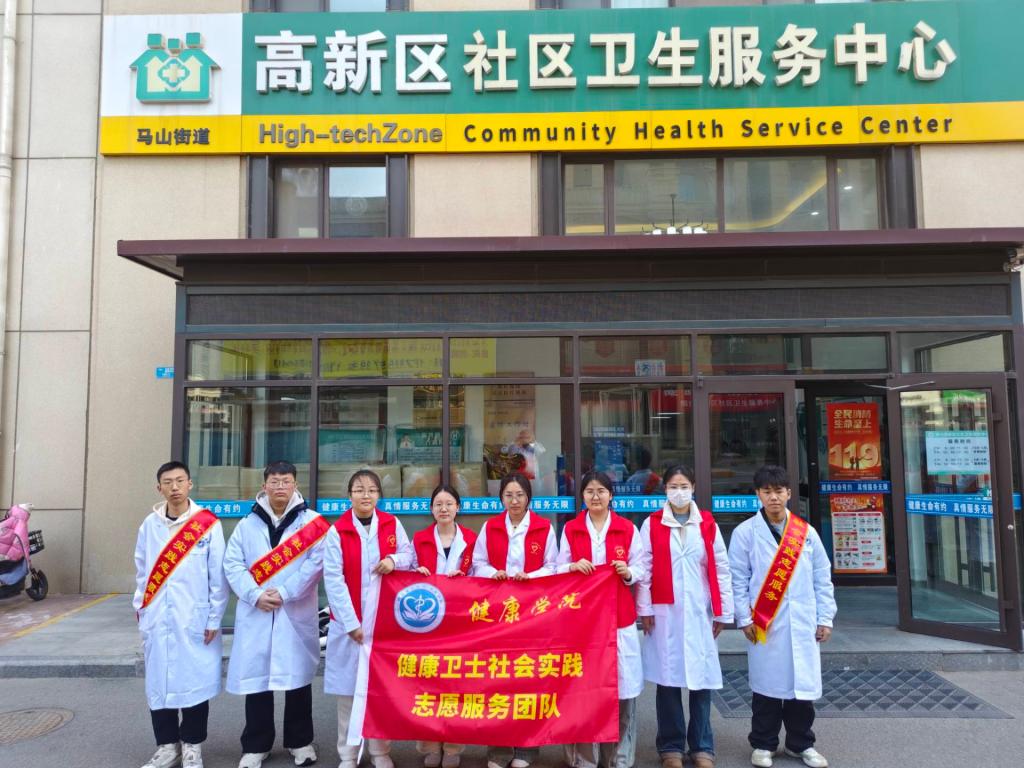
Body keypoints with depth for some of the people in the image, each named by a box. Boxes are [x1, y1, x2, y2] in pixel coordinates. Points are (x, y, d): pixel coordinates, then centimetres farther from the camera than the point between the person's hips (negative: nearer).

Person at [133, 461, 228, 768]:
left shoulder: (208, 523, -6)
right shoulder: (150, 525, 5)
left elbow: (218, 576, -5)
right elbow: (142, 570, 13)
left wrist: (214, 618, -5)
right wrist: (141, 608, 9)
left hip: (194, 619, -3)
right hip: (157, 619, 3)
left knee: (195, 680, 4)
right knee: (159, 682, 9)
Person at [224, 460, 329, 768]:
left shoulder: (312, 523, 1)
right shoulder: (247, 524, 9)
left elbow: (316, 563, -9)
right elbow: (232, 563, 1)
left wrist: (284, 593, -16)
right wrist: (255, 595, -13)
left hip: (297, 614, -2)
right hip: (255, 614, 2)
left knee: (297, 675, 7)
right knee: (255, 676, 7)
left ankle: (300, 741, 24)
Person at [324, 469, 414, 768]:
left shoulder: (392, 524, 2)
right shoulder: (337, 531, -6)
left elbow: (410, 556, 10)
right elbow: (333, 580, -10)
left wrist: (395, 560, -14)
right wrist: (351, 623, -13)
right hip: (349, 622, -2)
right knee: (348, 686, 5)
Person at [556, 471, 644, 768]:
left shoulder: (628, 529, 5)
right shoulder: (570, 529, 6)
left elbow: (640, 569, 6)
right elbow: (558, 570, 7)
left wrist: (627, 572, -14)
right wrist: (573, 566, -13)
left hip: (619, 616, 0)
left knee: (621, 683, 1)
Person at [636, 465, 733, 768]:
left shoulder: (707, 524, 6)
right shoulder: (652, 524, 1)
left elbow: (721, 568, 7)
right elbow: (644, 568, 0)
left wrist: (723, 612, 5)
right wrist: (644, 609, -4)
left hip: (700, 612, 1)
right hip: (665, 613, -1)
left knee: (702, 678, 4)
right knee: (668, 678, 4)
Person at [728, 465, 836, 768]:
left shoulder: (806, 532, 6)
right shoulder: (745, 532, -2)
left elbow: (822, 577, 9)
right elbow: (738, 579, -2)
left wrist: (825, 618, 5)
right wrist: (744, 619, -6)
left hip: (802, 622, 2)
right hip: (764, 623, -2)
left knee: (803, 684, 9)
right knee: (767, 685, 6)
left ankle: (801, 743, 27)